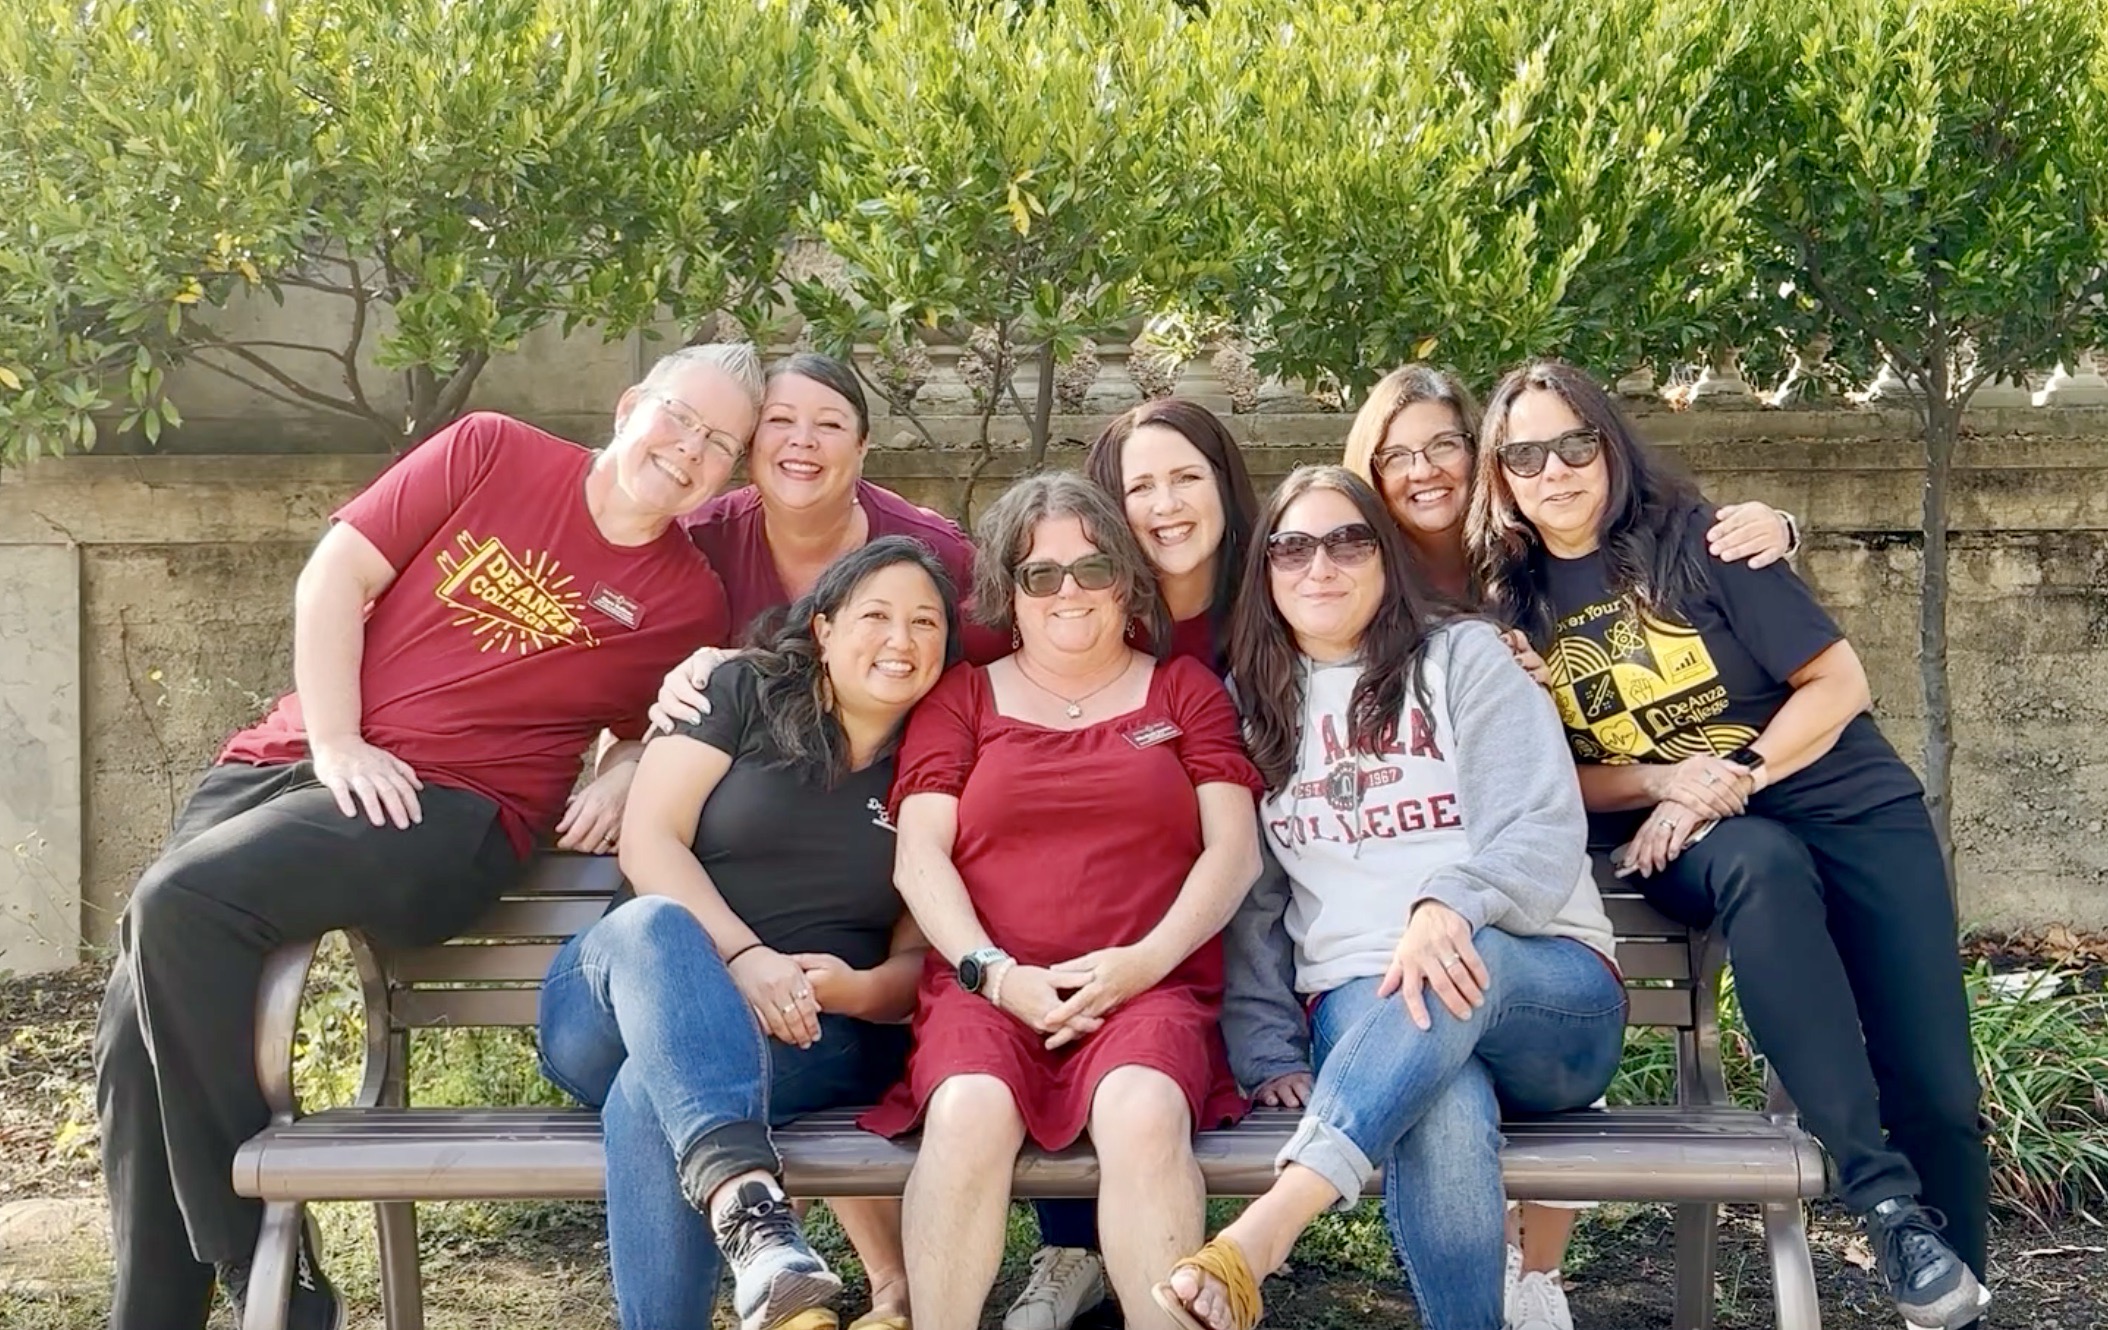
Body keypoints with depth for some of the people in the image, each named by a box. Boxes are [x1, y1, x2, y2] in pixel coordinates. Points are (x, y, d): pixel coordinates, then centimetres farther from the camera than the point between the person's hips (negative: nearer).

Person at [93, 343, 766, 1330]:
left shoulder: (690, 604, 6)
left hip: (452, 813, -4)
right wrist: (337, 745, -6)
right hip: (290, 758, 4)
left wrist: (625, 780, -1)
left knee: (184, 902, -29)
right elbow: (335, 579, 3)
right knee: (138, 1019, -11)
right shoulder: (491, 453, 6)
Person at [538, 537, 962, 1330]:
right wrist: (742, 955, -21)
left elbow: (919, 956, 8)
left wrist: (858, 990, -17)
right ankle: (750, 1211, -61)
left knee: (650, 1094, -36)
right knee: (650, 926, -39)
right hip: (623, 998, 1)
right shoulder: (744, 694, 7)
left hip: (815, 1037, 0)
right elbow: (648, 840, -4)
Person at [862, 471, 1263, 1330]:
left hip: (1149, 988, 0)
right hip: (988, 990, 1)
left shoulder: (1185, 690, 19)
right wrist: (996, 972, -9)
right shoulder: (961, 697, 19)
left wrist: (1148, 957, -9)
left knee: (1144, 1114, -35)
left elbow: (1233, 850, 8)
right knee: (970, 1115, -34)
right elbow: (920, 856, 8)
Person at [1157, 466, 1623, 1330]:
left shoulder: (1464, 657, 7)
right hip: (1358, 1001, 1)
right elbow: (1248, 900, 10)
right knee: (1442, 1114, -38)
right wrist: (1270, 1056, -4)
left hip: (1547, 984, -1)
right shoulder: (1248, 702, 15)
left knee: (1453, 976, -40)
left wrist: (1449, 907, -28)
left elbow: (1547, 832, -7)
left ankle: (1263, 1232, -56)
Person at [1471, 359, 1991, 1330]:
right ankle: (1882, 1196, -36)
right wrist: (1662, 783, -13)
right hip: (1688, 844, 0)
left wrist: (1735, 778, -17)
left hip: (1845, 803, 0)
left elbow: (1837, 682, -4)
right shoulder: (1508, 601, 2)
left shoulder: (1691, 539, -5)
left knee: (1937, 1094, -9)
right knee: (1762, 865, -38)